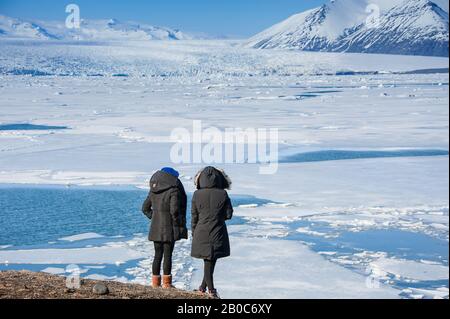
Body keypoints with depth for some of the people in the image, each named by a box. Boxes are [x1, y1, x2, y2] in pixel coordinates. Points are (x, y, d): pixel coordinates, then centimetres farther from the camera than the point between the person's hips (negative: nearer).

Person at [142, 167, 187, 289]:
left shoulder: (153, 191, 7)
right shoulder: (173, 191, -13)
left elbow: (145, 208, 12)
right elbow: (174, 210, -20)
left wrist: (154, 218, 14)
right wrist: (178, 224, -7)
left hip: (156, 228, 6)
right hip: (169, 229, -6)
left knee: (158, 255, 13)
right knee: (167, 255, 1)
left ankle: (155, 282, 18)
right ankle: (166, 283, 5)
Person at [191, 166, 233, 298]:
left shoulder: (197, 195, -5)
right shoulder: (222, 194, -8)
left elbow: (194, 217, 1)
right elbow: (229, 214, -3)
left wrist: (194, 234, 11)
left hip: (202, 234, 1)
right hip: (217, 233, -1)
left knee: (208, 261, 10)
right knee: (211, 260, 8)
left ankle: (210, 289, 14)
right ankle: (207, 288, 16)